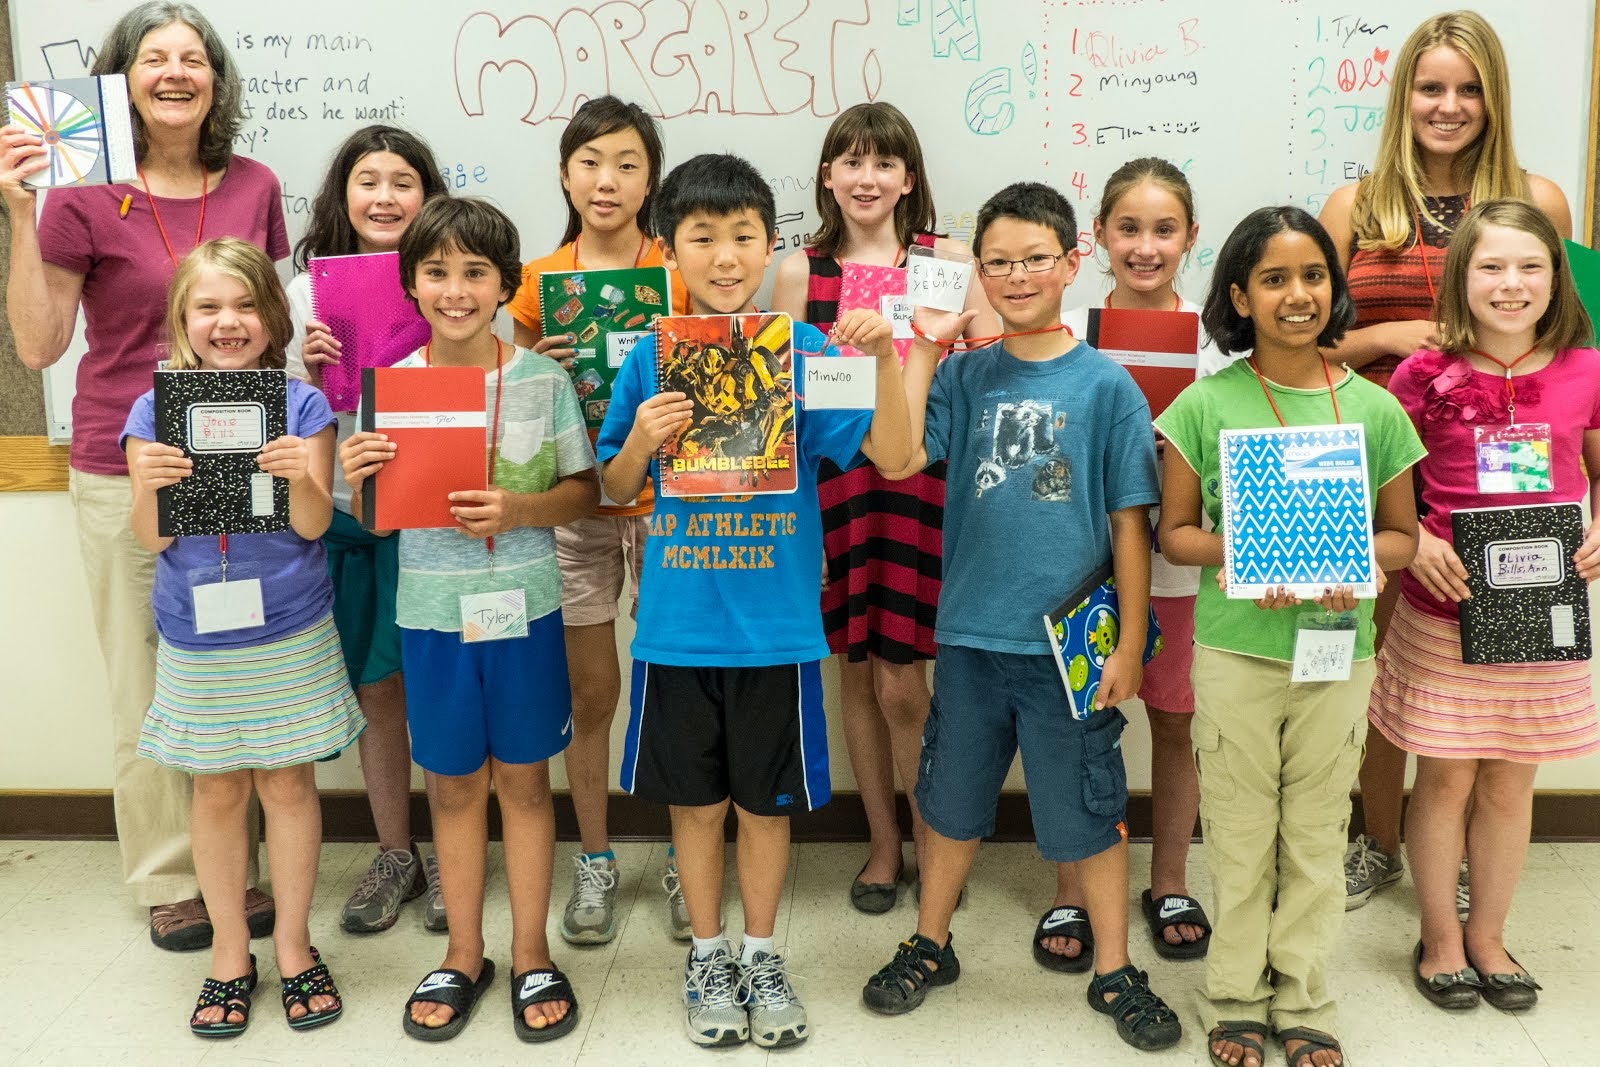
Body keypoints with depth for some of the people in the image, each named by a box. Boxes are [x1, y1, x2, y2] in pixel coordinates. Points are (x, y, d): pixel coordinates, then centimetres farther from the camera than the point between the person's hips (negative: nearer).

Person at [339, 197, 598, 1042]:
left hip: (523, 607, -1)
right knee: (453, 783, 13)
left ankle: (531, 956, 26)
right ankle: (463, 955, 30)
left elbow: (584, 492, -2)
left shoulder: (543, 380, -5)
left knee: (523, 778, 10)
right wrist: (358, 481, -18)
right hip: (432, 609, 1)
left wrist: (518, 510, -20)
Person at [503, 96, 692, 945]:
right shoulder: (540, 281, 5)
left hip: (664, 500, -1)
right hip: (573, 503, 1)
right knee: (591, 692, 9)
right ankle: (594, 860, 25)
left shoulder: (680, 273, 0)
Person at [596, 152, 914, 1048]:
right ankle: (707, 956, 34)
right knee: (695, 799, 14)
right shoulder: (651, 360, 0)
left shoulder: (804, 352, -4)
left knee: (766, 800, 13)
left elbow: (894, 458, -10)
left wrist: (885, 355, -22)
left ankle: (762, 956, 34)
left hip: (777, 624, -1)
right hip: (678, 625, 1)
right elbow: (617, 489, 7)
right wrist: (641, 440, -14)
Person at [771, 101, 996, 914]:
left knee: (902, 684, -2)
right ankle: (882, 845, 28)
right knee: (855, 671, 10)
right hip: (834, 478, 2)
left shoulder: (947, 259, 2)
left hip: (919, 476, -2)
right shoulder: (799, 272, 6)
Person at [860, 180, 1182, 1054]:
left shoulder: (1106, 384, -5)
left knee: (1088, 810, 11)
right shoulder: (967, 375, 2)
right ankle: (929, 945, 38)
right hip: (971, 631, 3)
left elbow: (1130, 522, -3)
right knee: (951, 798, 17)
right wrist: (925, 346, -13)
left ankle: (1114, 971, 30)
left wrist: (1129, 643, -5)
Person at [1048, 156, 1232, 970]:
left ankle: (1169, 885, 31)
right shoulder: (1066, 330, -1)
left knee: (1177, 720, 11)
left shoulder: (1212, 335, 2)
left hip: (1178, 558, 1)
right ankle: (1069, 894, 22)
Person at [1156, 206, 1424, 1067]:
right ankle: (1236, 998, 27)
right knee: (1240, 834, 9)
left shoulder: (1375, 410, 0)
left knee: (1317, 834, 13)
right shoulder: (1205, 405, -5)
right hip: (1235, 648, -2)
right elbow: (1174, 533, 0)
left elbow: (1403, 533, 8)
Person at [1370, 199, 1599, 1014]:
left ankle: (1488, 936, 33)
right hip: (1442, 610, -2)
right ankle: (1440, 939, 27)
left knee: (1510, 782, 13)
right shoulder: (1425, 376, -6)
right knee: (1445, 778, 8)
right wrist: (1413, 543, -14)